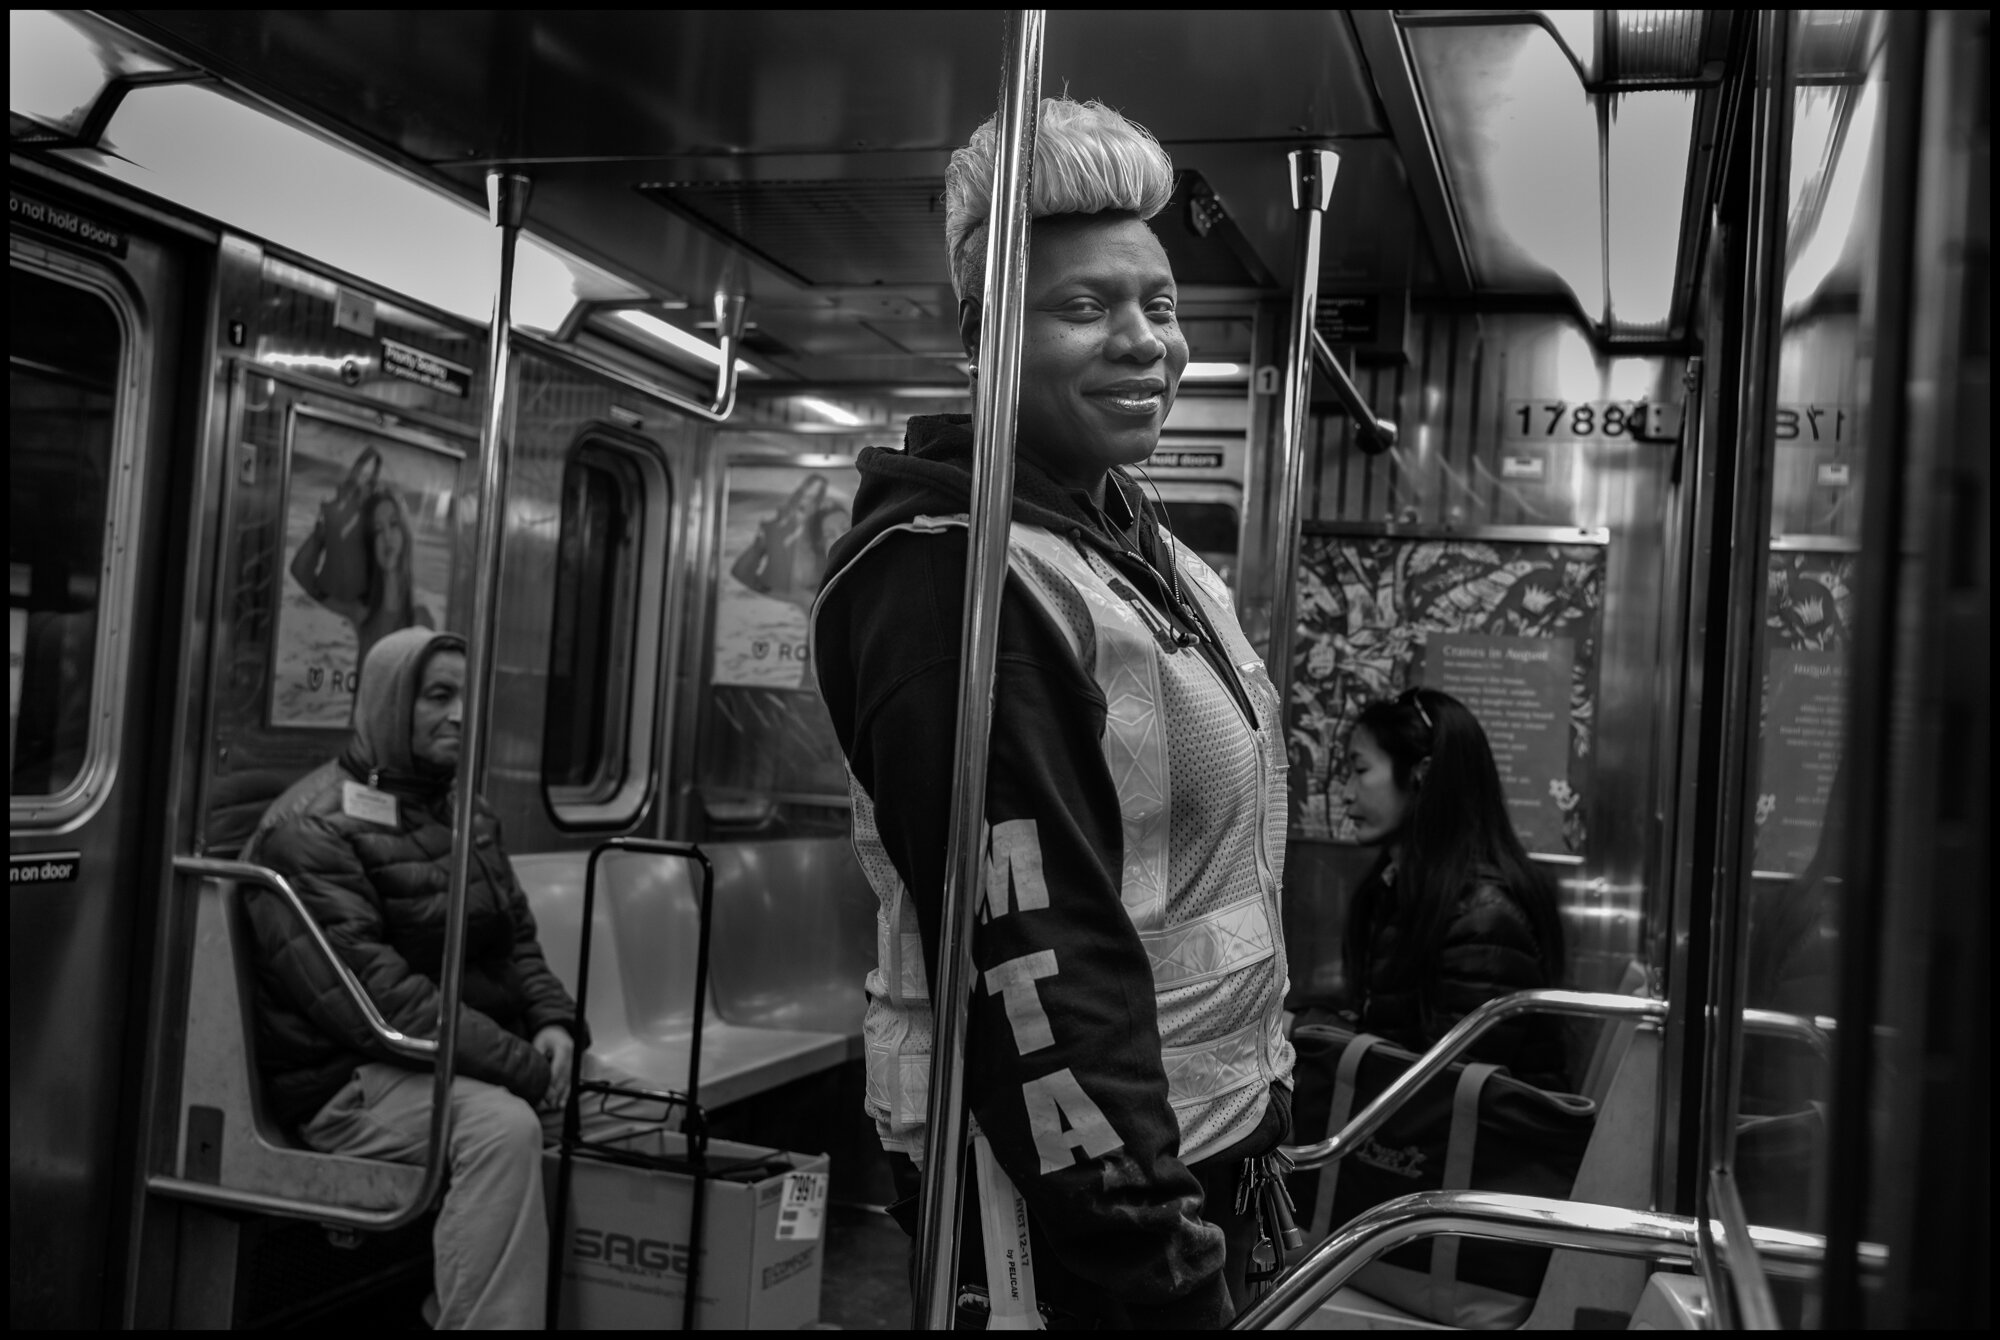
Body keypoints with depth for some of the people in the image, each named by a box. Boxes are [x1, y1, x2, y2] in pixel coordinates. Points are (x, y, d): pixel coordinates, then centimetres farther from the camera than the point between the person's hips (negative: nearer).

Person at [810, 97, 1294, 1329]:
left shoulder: (1144, 547, 8)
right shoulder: (948, 572, -22)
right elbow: (1023, 951, -26)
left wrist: (1258, 1113, 17)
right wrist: (1143, 1241, -24)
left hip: (1207, 1134, 9)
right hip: (1074, 1188, -9)